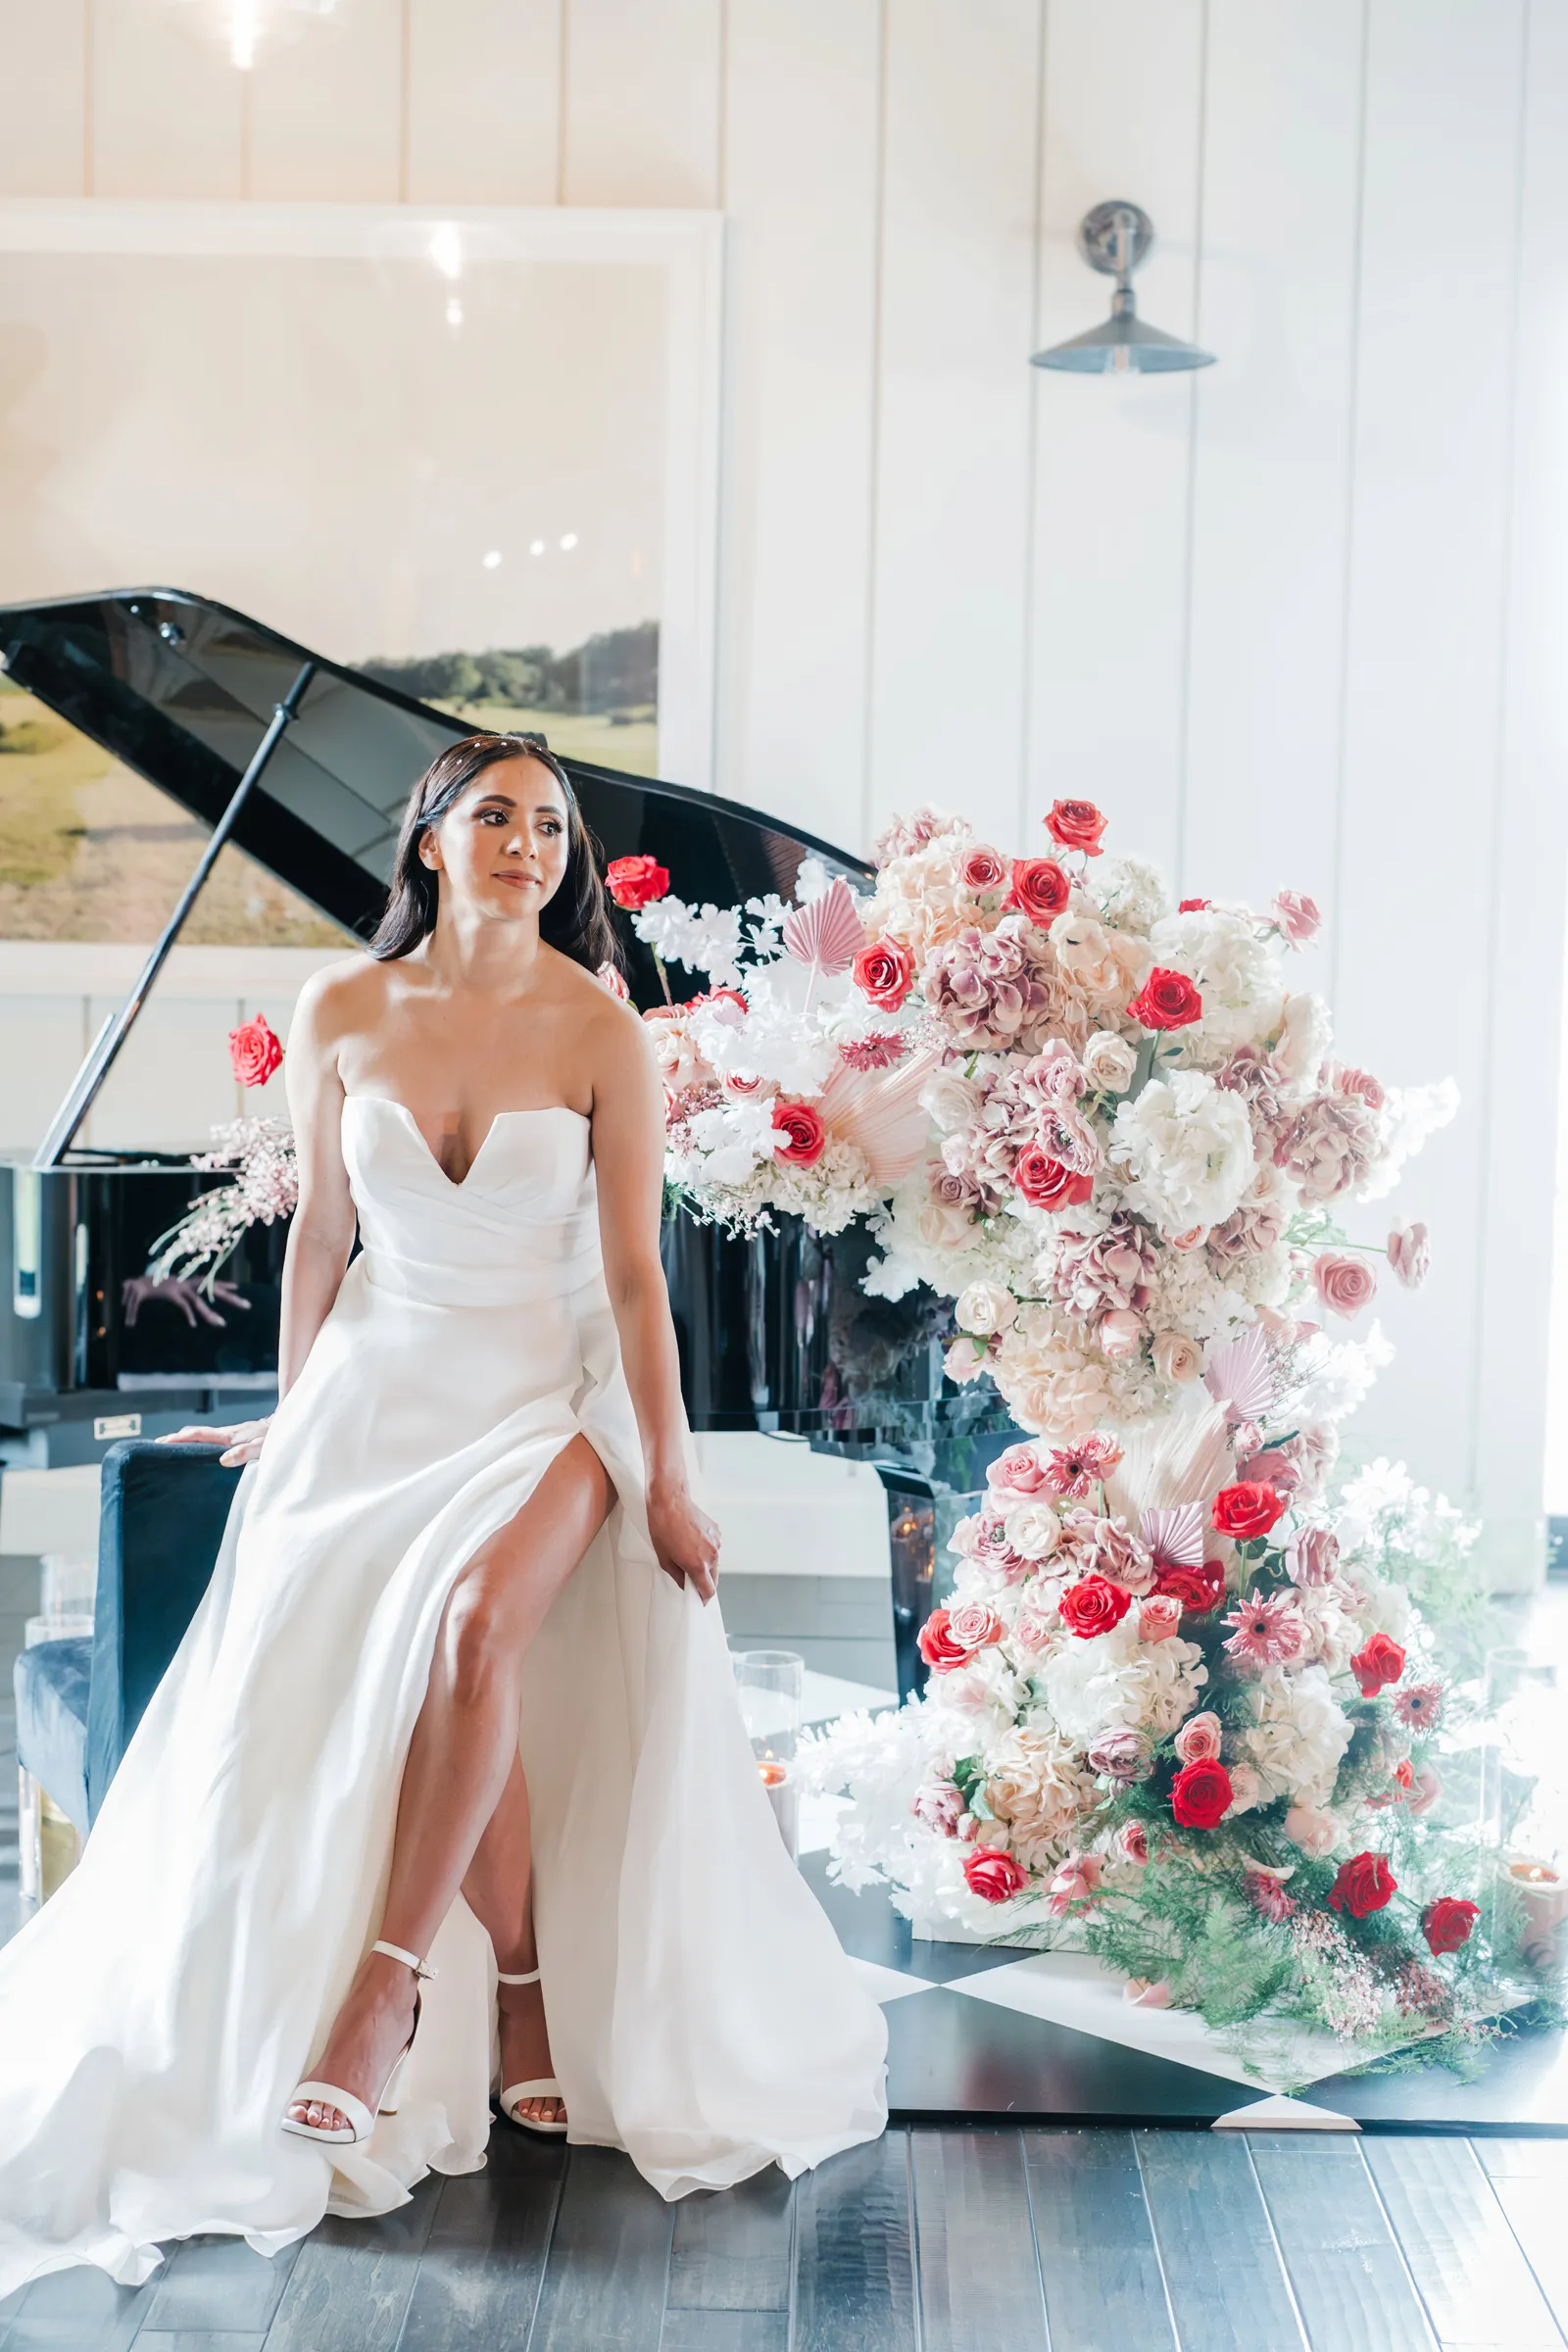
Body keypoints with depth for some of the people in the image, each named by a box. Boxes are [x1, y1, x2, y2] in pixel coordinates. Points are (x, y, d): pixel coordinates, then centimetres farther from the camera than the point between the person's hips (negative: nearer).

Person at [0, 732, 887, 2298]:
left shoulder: (598, 1030, -7)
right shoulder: (343, 1013, 0)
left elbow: (635, 1273, -7)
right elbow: (318, 1233, 10)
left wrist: (669, 1482, -8)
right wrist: (289, 1424, 16)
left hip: (551, 1393, -2)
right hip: (383, 1382, 2)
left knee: (480, 1618, -31)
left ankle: (392, 1979, -20)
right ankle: (523, 2000, -1)